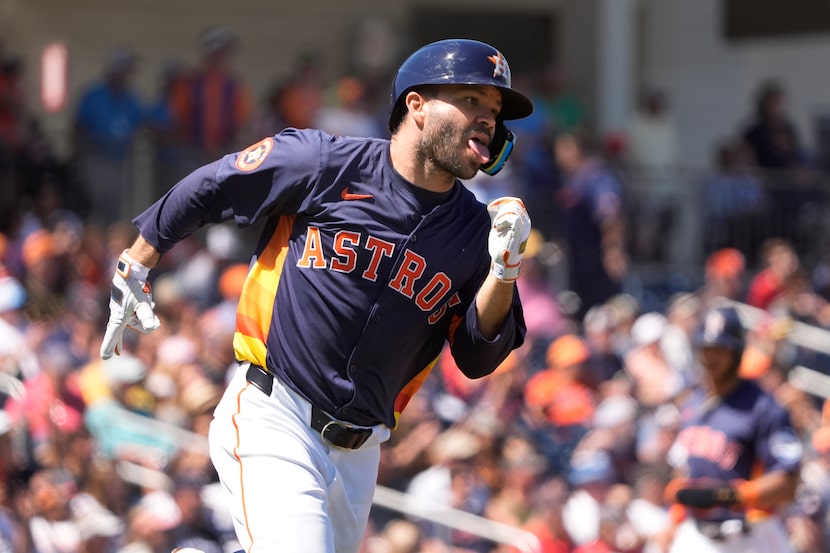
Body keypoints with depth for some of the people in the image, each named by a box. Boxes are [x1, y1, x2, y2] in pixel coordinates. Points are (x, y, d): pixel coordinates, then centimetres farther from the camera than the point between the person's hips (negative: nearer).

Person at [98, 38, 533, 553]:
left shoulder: (473, 231, 3)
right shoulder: (324, 163, -7)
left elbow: (477, 359, 2)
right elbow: (203, 191, 5)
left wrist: (505, 269, -14)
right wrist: (133, 274, 13)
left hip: (357, 450, 6)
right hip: (272, 415, -5)